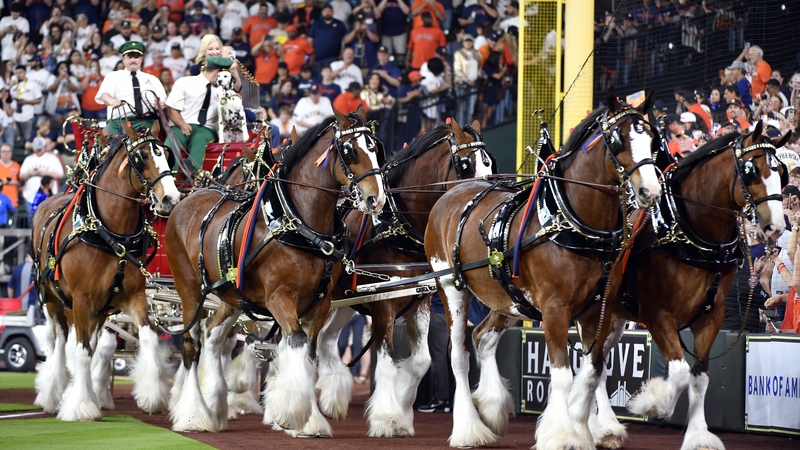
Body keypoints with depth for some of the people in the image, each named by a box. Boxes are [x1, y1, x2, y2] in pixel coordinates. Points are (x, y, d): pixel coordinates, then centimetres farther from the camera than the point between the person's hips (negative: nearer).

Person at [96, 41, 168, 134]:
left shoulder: (152, 80, 26)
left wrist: (160, 105, -12)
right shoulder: (113, 77, 18)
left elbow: (163, 101, 15)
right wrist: (112, 101, -27)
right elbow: (105, 94, -2)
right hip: (119, 121, -1)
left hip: (145, 122, 1)